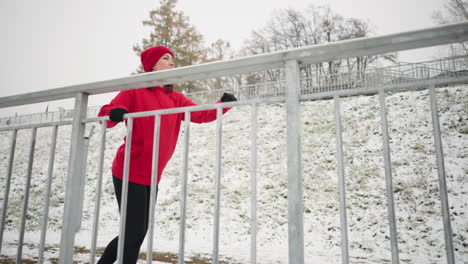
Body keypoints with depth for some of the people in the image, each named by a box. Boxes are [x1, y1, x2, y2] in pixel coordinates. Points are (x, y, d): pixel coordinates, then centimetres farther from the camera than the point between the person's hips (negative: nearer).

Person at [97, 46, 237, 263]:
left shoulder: (175, 99, 10)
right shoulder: (134, 91, -4)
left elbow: (201, 115, -2)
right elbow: (105, 115, -5)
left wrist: (223, 104, -19)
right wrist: (113, 115, -27)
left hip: (151, 176, 7)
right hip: (129, 173, -6)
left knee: (136, 232, 17)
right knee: (135, 232, -4)